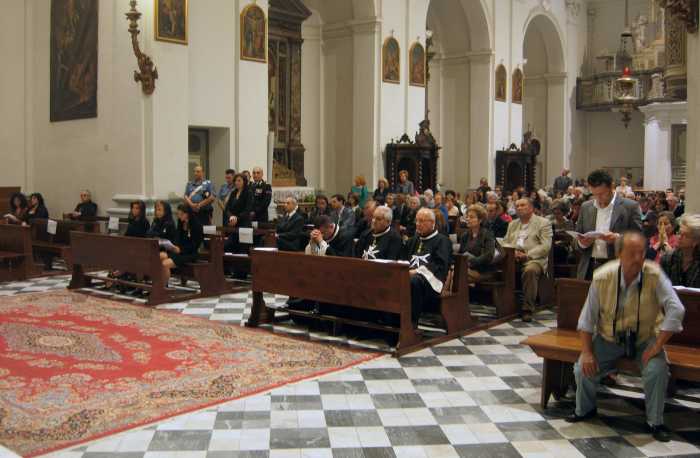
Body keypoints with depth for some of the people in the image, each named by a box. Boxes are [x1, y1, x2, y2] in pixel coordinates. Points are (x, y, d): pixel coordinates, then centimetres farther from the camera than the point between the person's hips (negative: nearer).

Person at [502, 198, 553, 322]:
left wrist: (527, 255, -16)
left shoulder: (543, 223, 8)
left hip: (534, 259, -5)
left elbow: (545, 246, -4)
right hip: (513, 258, 5)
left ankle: (528, 309, -29)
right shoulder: (513, 224, 27)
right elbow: (505, 243, 20)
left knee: (530, 270, -38)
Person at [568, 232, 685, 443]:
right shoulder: (602, 277, -14)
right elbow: (587, 318, -6)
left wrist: (657, 347, -24)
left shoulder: (654, 275, -20)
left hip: (645, 340, -1)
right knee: (583, 369, -14)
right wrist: (587, 352, -11)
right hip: (608, 338, 1)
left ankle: (655, 422, -1)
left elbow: (676, 310, -23)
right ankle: (585, 409, 19)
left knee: (657, 370, -27)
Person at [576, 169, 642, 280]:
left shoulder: (630, 207, -1)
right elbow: (577, 241, 17)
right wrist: (582, 243, -6)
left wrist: (618, 238, -19)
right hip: (588, 270, 3)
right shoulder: (585, 207, 12)